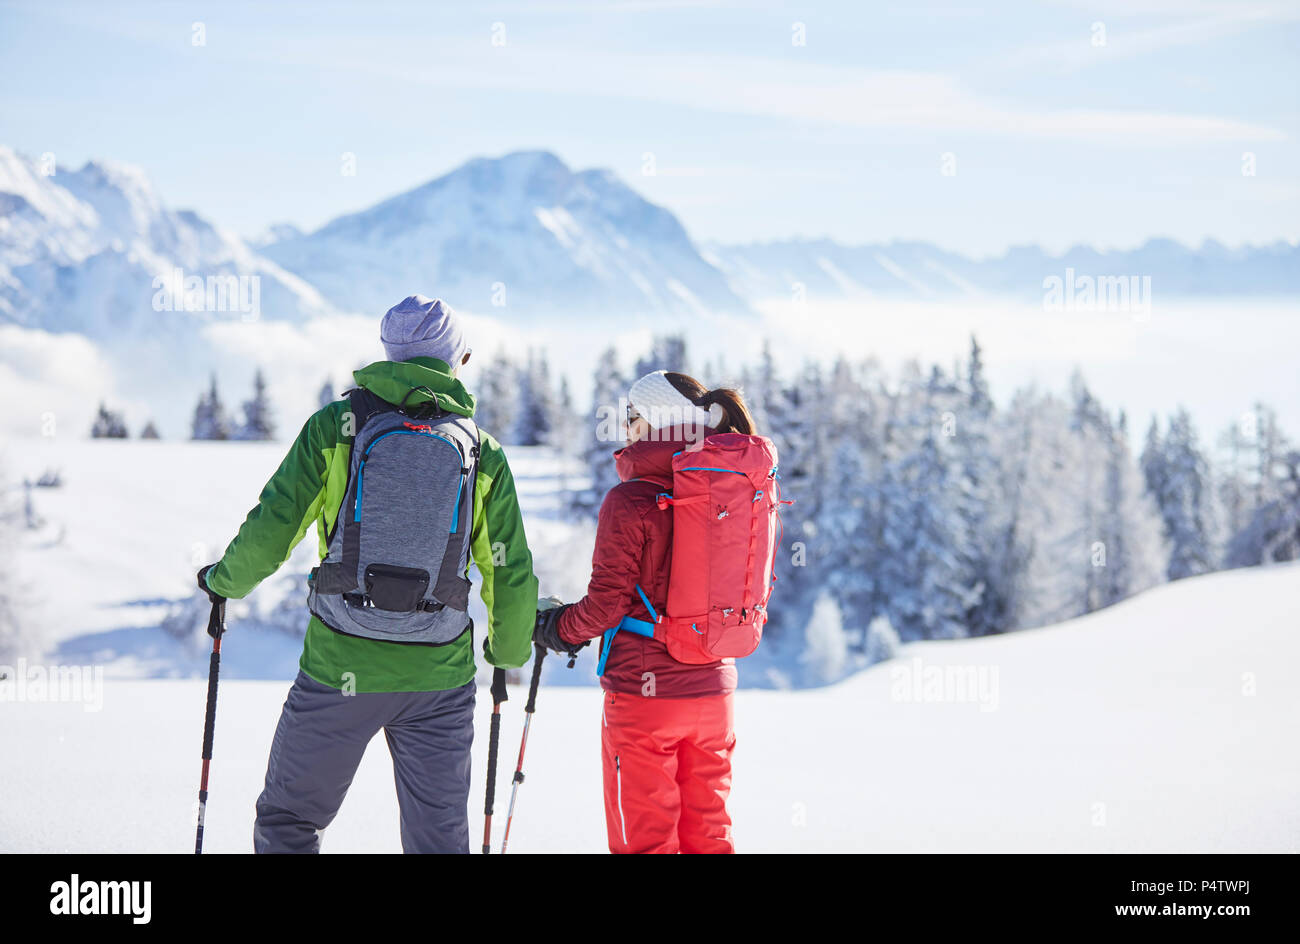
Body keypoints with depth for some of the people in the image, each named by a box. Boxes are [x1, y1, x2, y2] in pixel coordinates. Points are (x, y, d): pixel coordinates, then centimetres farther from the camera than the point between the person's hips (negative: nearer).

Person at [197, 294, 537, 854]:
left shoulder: (335, 426, -1)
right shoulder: (483, 452, 3)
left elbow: (271, 530, -4)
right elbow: (511, 577, 4)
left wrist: (224, 580, 17)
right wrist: (509, 652, 22)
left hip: (340, 667, -1)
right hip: (439, 677, 2)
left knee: (287, 823, 14)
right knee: (439, 840, 10)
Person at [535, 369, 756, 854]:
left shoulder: (630, 500, -14)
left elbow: (608, 601, -15)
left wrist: (560, 628, 3)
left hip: (643, 691, -6)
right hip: (713, 688, 6)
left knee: (644, 839, 5)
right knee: (708, 835, 15)